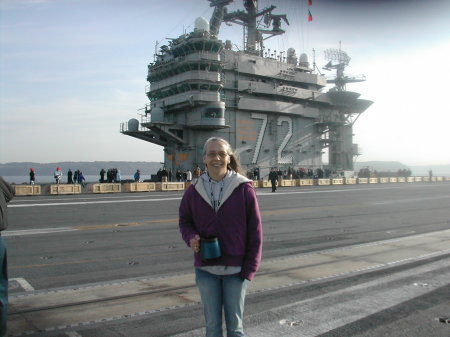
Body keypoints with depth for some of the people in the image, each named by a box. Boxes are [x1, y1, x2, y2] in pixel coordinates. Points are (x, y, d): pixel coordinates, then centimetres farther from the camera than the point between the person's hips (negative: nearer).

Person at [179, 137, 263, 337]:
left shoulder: (244, 189, -9)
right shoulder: (194, 190, -2)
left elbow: (255, 231, -6)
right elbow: (184, 221, 10)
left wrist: (250, 268, -8)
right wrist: (191, 237, -12)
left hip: (235, 270, -2)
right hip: (205, 269, 2)